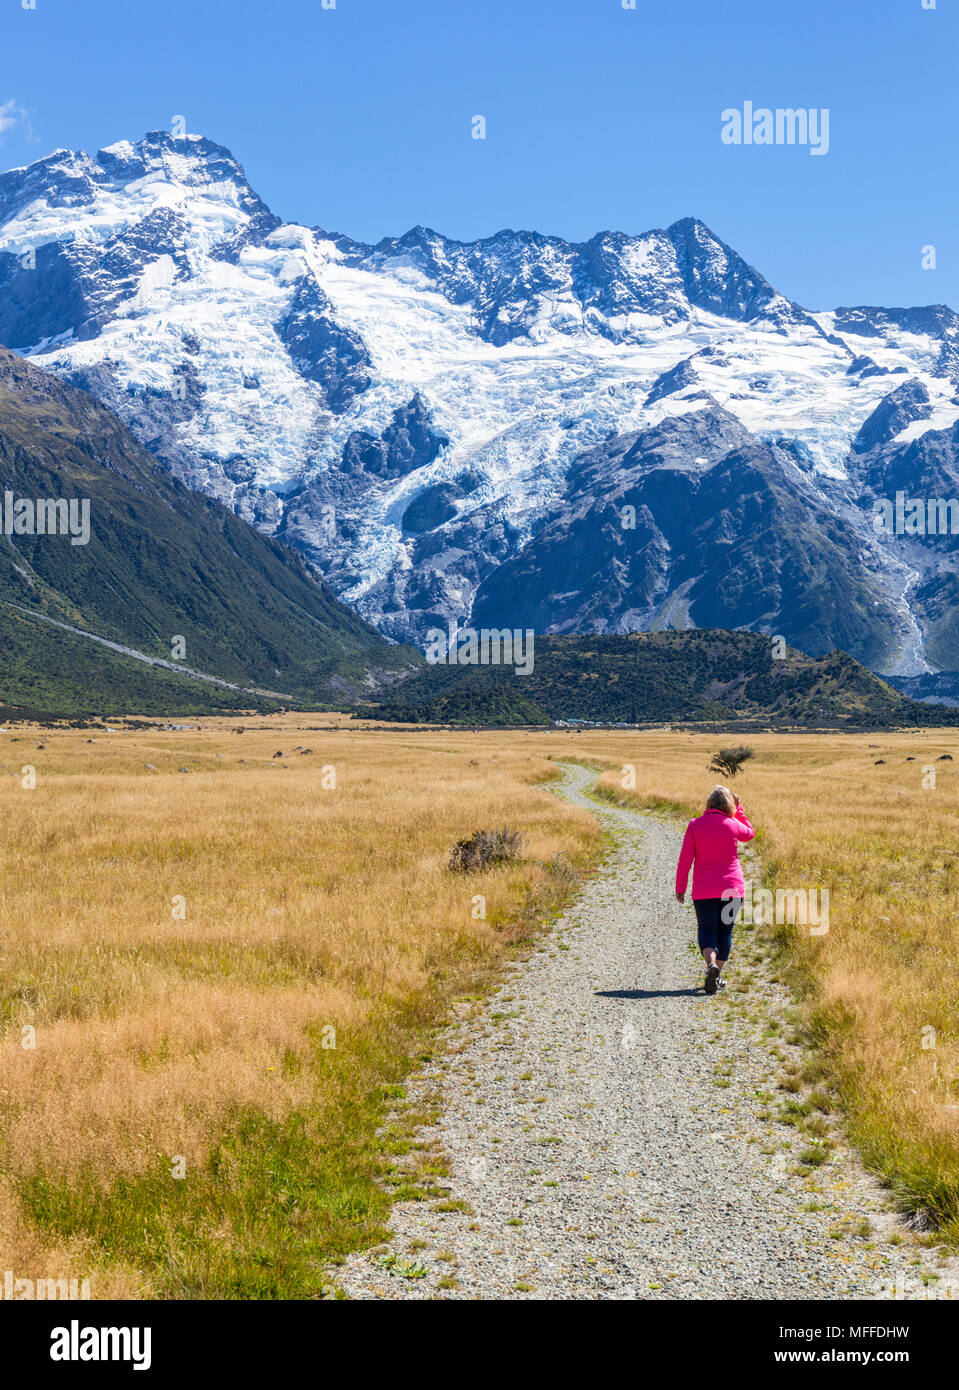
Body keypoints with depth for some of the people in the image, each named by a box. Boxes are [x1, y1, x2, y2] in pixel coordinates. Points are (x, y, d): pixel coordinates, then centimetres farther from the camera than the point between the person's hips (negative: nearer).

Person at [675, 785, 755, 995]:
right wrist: (738, 809, 20)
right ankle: (717, 977, 15)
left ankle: (711, 964, -24)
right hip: (733, 888, 1)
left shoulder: (695, 825, -6)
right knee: (724, 931, 13)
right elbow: (749, 833, 21)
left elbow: (685, 859, -6)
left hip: (704, 890, -1)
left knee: (707, 930, 4)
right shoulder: (733, 825, -4)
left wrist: (680, 887, 2)